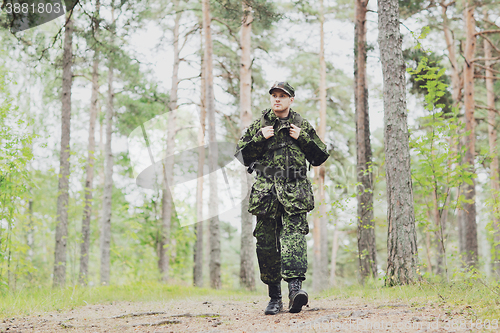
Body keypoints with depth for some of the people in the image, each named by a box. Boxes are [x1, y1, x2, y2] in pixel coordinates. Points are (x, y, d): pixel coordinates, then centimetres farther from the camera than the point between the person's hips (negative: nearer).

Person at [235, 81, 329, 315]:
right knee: (266, 244, 0)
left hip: (294, 193, -1)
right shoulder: (258, 126, 14)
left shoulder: (303, 126, 14)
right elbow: (241, 156, 11)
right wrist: (260, 139, -3)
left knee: (294, 234, -20)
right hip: (265, 193, 1)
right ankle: (274, 297, 9)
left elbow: (320, 157, 15)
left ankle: (295, 285, -30)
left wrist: (302, 138, 0)